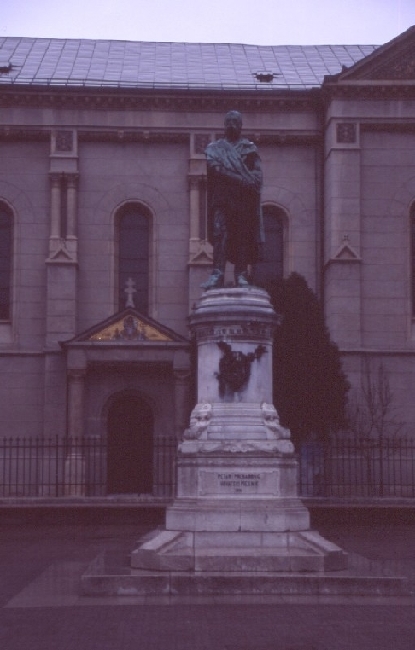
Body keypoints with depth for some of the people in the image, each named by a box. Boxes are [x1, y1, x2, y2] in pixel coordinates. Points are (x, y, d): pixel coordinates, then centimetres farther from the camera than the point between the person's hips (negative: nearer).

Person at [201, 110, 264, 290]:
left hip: (244, 199, 1)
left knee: (243, 236, -4)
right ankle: (217, 273, -19)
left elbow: (257, 173, 8)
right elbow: (214, 167, -3)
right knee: (219, 234, -12)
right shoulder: (214, 148, 15)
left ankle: (241, 276, -5)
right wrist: (241, 179, -14)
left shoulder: (250, 148, 17)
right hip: (221, 197, -1)